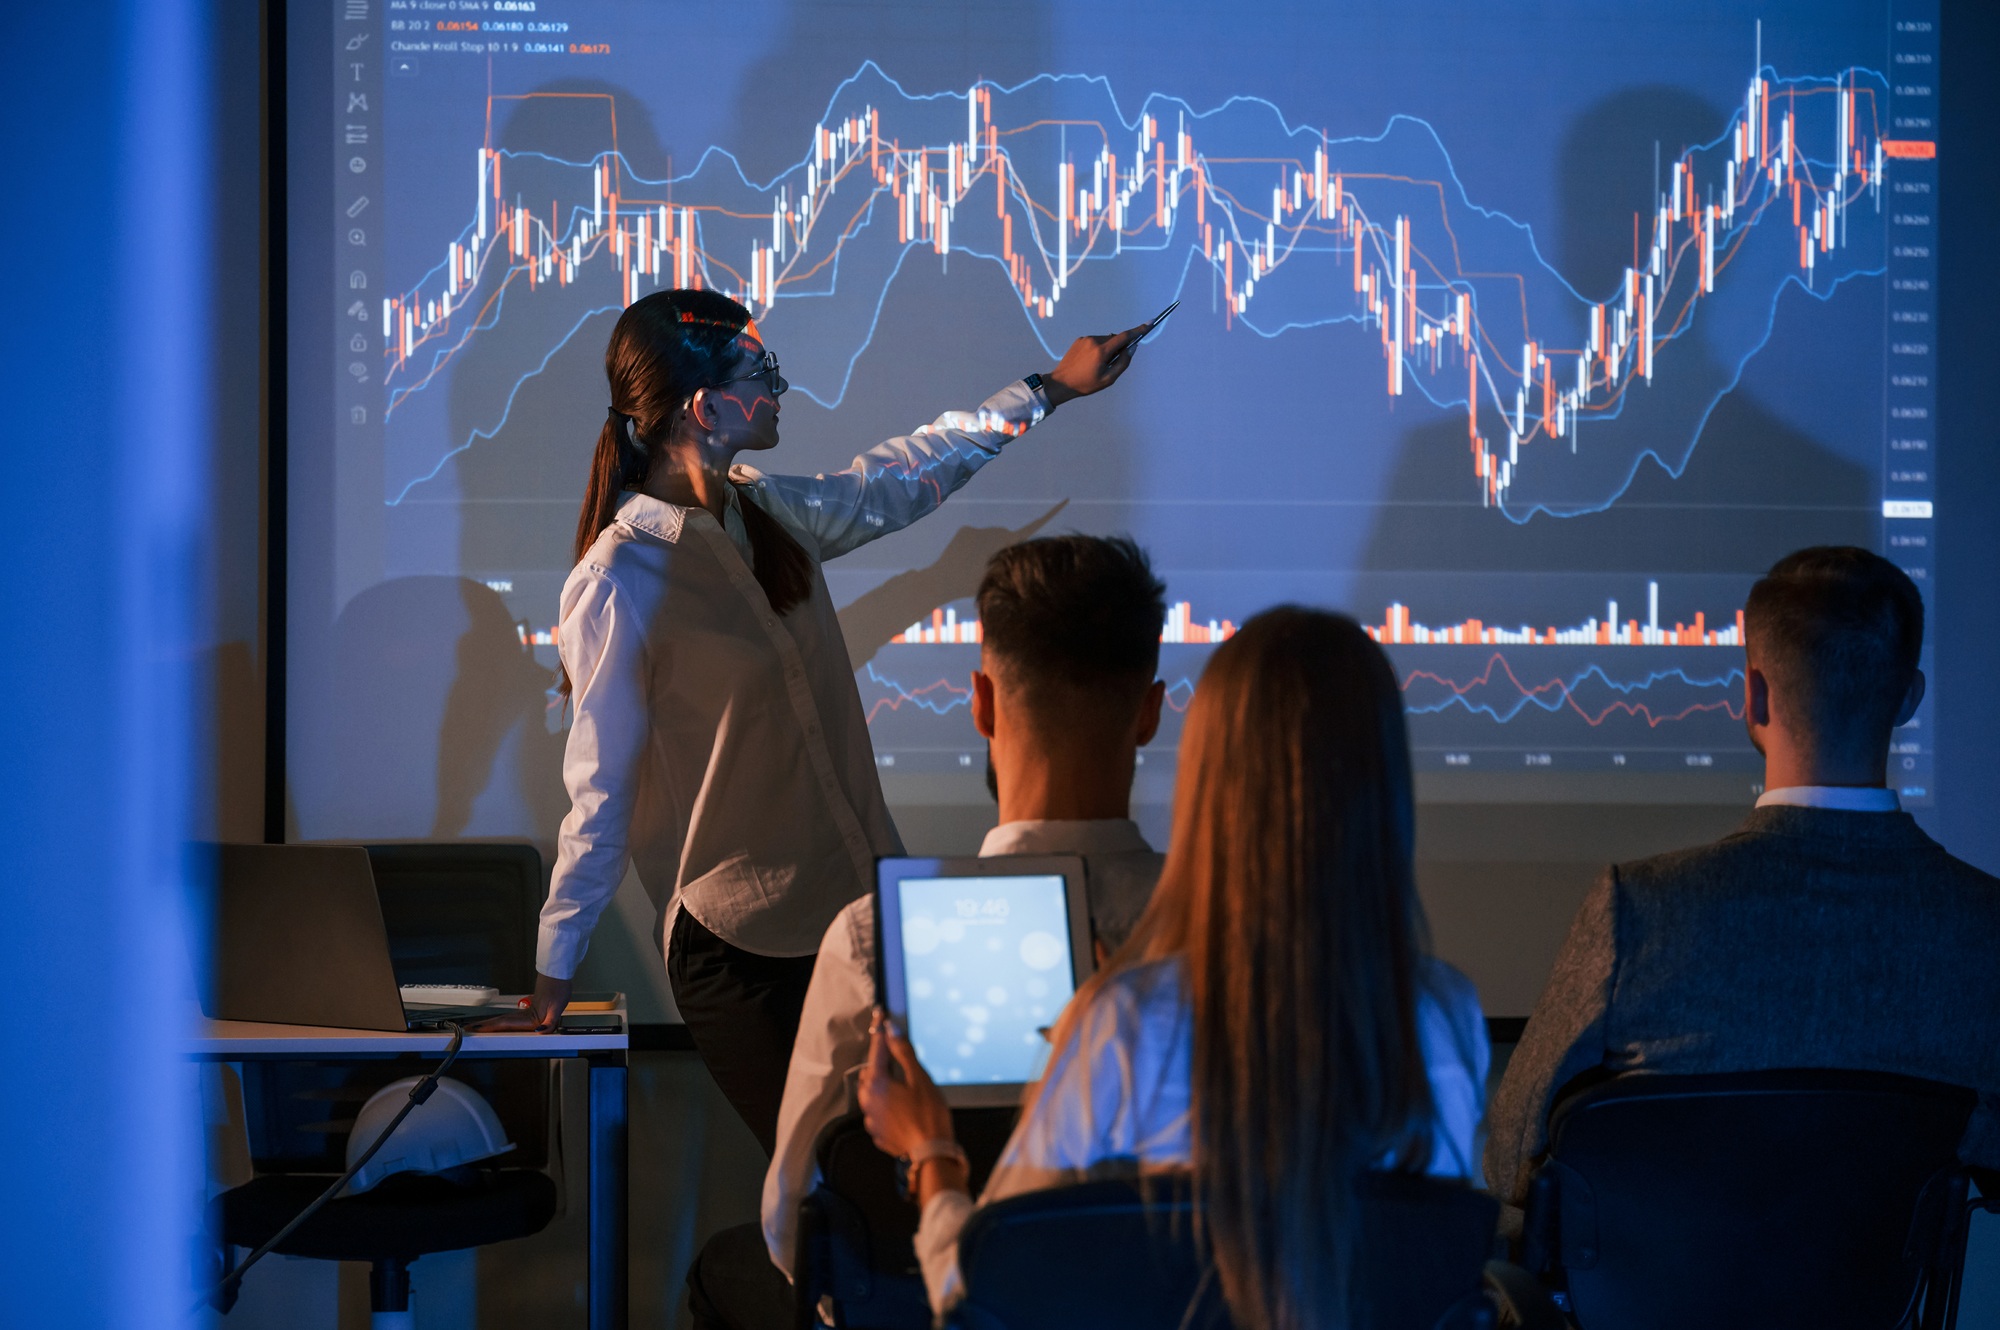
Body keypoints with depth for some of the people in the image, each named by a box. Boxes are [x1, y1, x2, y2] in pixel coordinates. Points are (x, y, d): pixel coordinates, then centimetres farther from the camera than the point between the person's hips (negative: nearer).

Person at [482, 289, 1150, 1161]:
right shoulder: (618, 588, -14)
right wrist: (553, 973, -5)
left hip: (858, 915, 7)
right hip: (738, 951, -7)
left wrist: (1051, 388, 32)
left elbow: (901, 478, 25)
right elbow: (600, 793, -9)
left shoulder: (773, 516, 6)